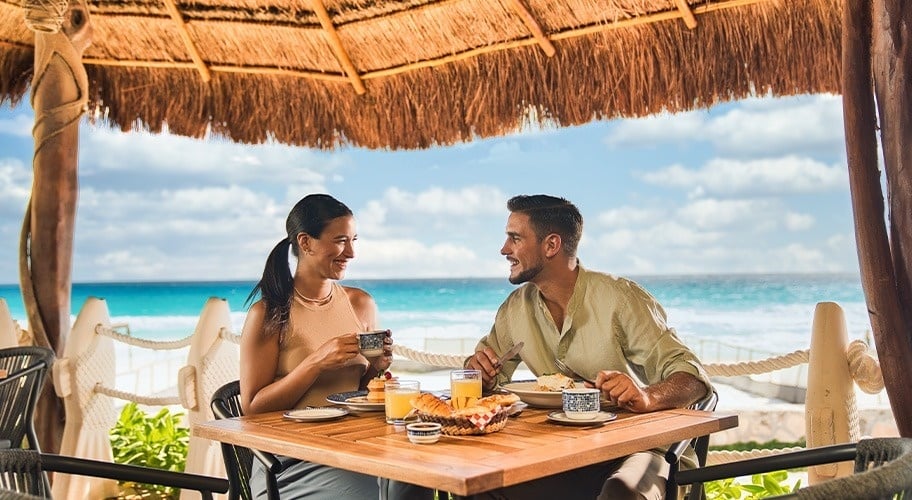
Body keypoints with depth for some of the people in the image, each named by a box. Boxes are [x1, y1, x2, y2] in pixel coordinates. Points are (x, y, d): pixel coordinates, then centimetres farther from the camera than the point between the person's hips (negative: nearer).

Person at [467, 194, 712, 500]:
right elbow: (489, 376, 16)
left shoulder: (620, 297, -13)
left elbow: (693, 377, -17)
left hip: (632, 449, -5)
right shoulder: (516, 308, 5)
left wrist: (647, 397, -39)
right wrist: (477, 367, -9)